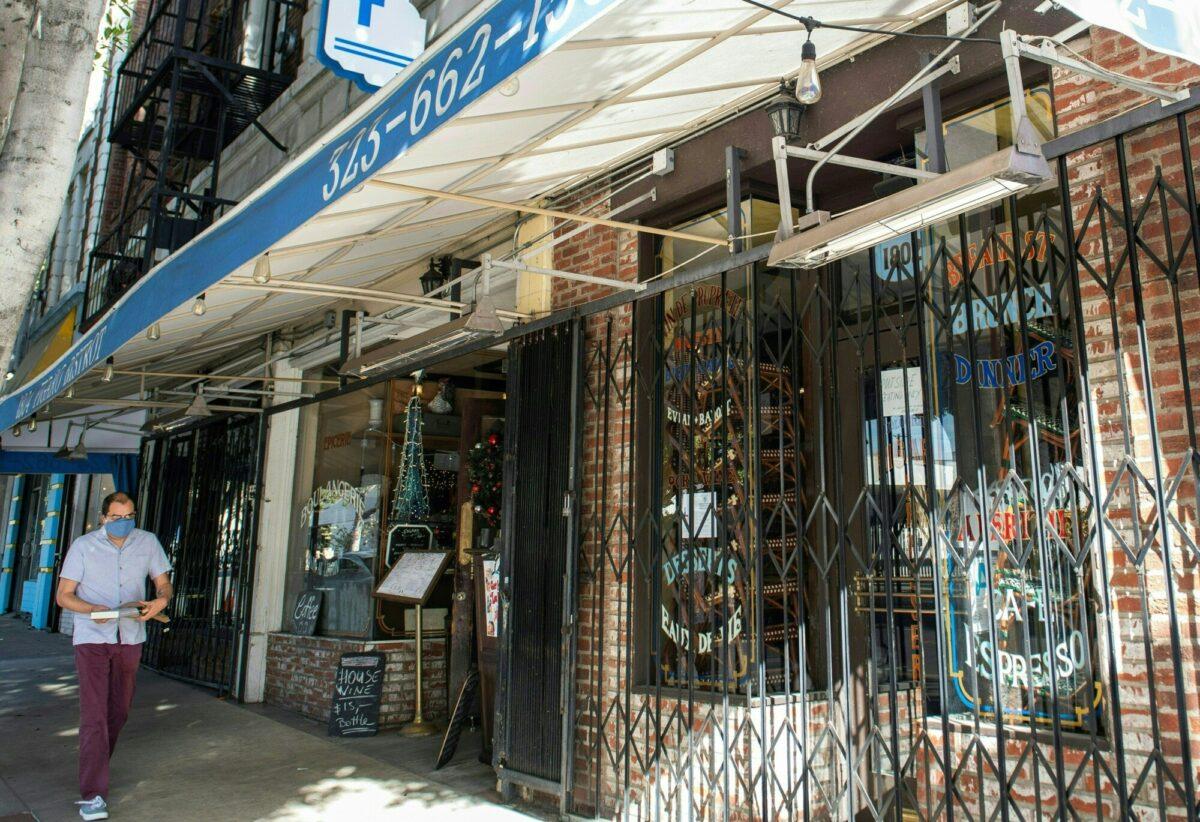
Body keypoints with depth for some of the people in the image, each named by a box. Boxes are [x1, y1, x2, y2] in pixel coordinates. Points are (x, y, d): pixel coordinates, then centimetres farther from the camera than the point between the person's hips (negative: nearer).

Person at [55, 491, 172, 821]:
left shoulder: (147, 542, 1)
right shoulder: (83, 546, -5)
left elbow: (163, 581, 7)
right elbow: (64, 595, -4)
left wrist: (161, 600, -17)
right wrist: (93, 609, -23)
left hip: (130, 638, 3)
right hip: (92, 638, -3)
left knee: (118, 711, 14)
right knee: (94, 714, -10)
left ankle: (94, 768, 36)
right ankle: (92, 794, -9)